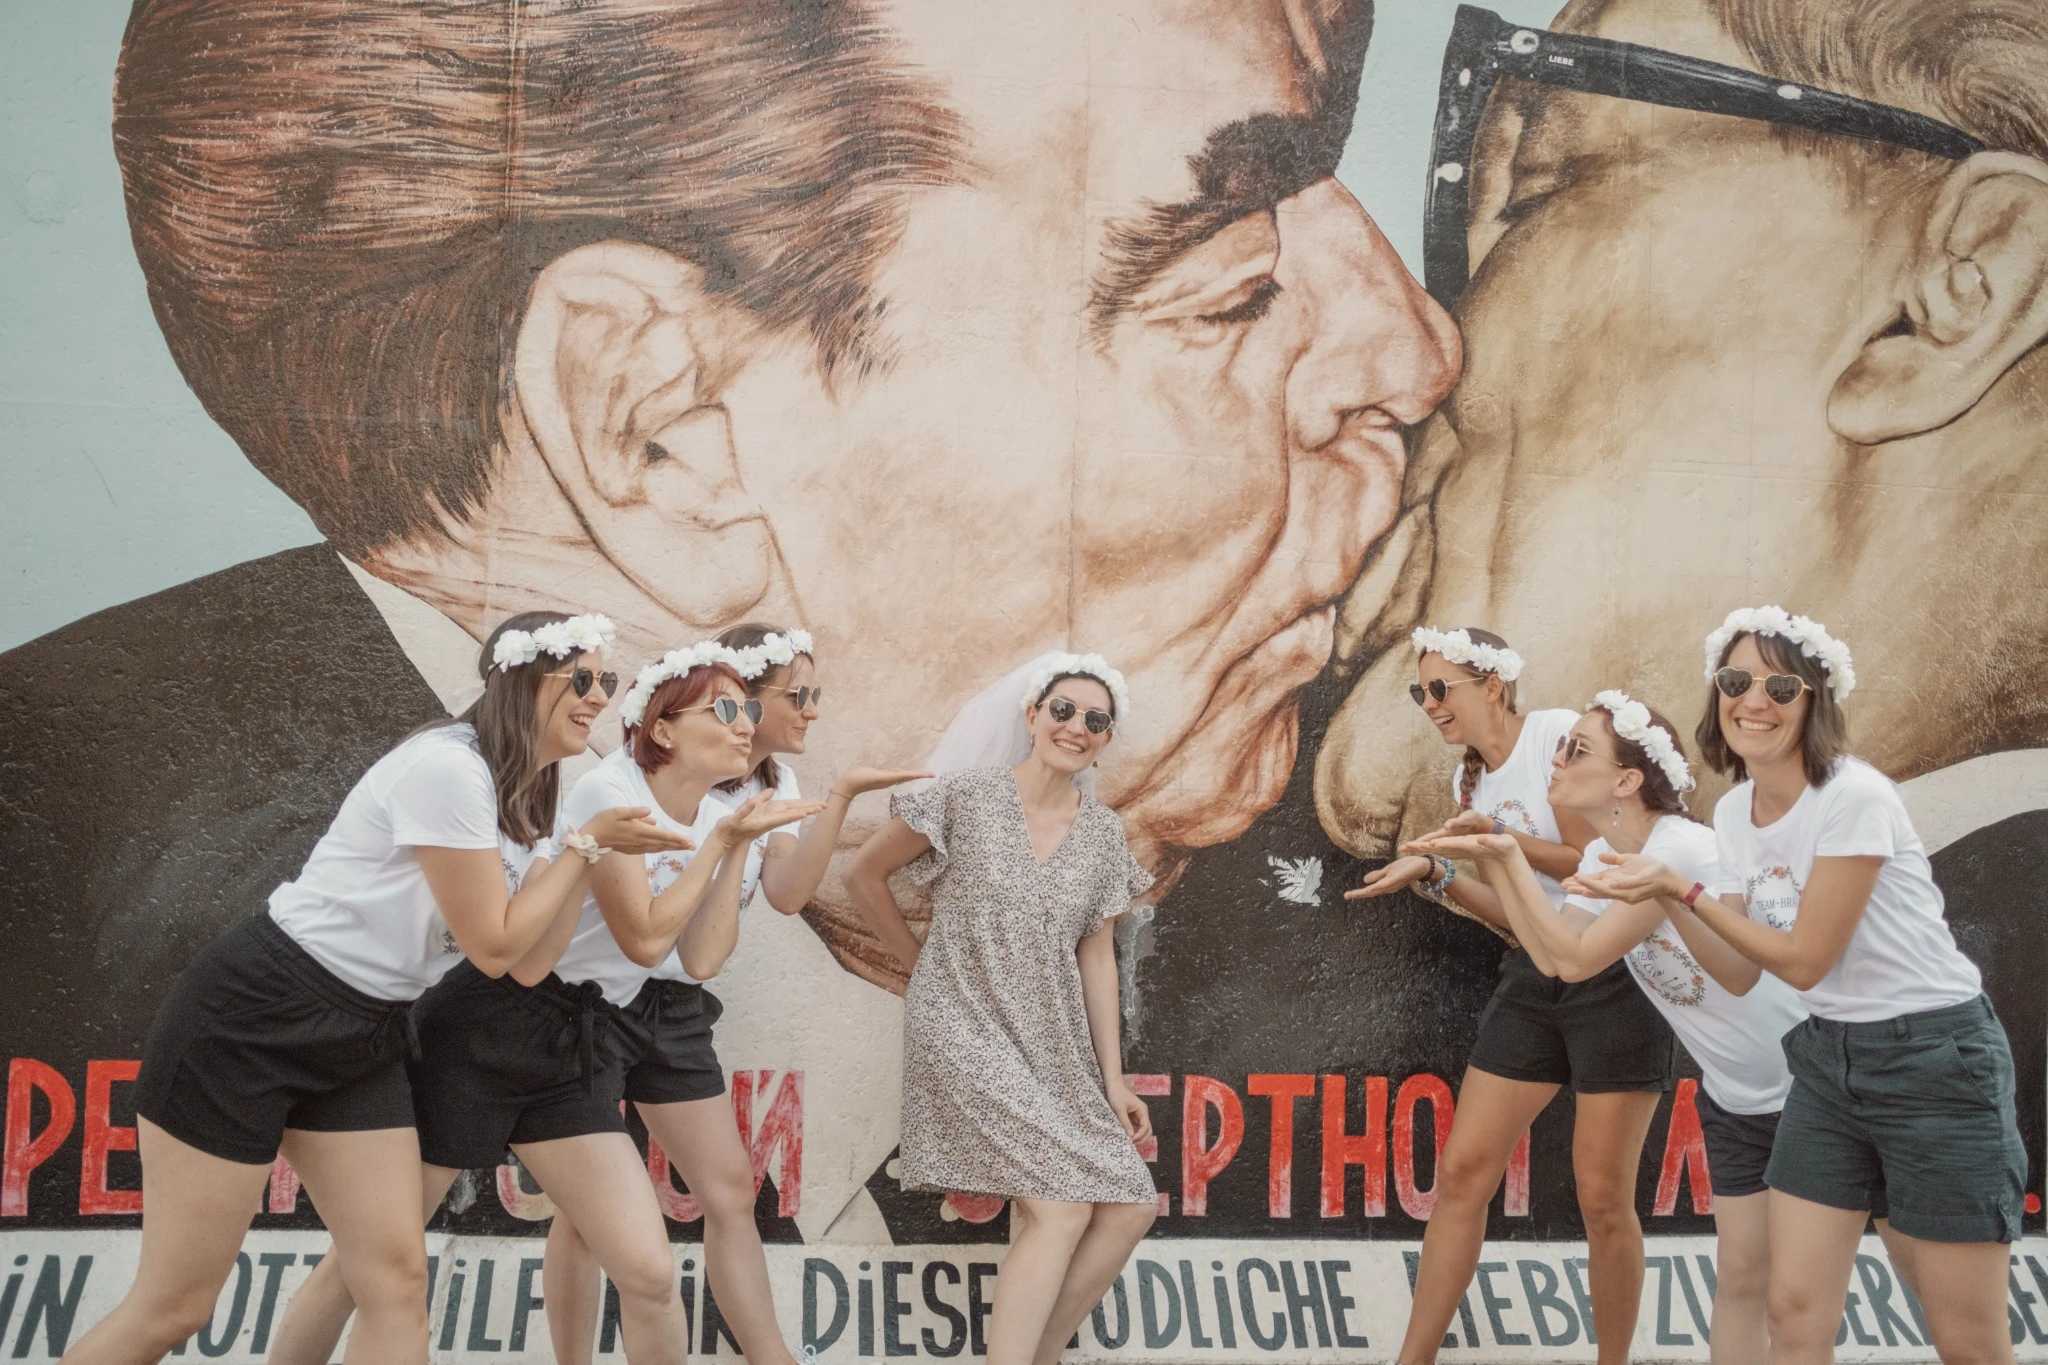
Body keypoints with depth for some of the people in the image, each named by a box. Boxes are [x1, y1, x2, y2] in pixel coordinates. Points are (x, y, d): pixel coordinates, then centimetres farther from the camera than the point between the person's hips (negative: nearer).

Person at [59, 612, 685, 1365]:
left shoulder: (525, 795, 8)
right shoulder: (447, 767, -20)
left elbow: (530, 961, 4)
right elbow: (493, 947, -16)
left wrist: (589, 847, -3)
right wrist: (587, 841, -8)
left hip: (364, 1037, 9)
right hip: (253, 1017, -9)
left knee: (398, 1283, -2)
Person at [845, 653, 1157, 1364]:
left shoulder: (1104, 832, 7)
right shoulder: (967, 797, -8)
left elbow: (1095, 954, 9)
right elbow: (864, 873, 2)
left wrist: (1113, 1079, 5)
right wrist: (920, 960, 7)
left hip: (1056, 1046, 6)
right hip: (966, 1030, -6)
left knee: (1129, 1209, -4)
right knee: (1062, 1210, -18)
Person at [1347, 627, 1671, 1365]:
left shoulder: (1560, 734, -11)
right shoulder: (1471, 777, 11)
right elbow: (1517, 911, 12)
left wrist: (1501, 833, -18)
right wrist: (1437, 875, -2)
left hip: (1615, 977, -7)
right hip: (1532, 981, 7)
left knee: (1602, 1199, -4)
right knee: (1461, 1171, 2)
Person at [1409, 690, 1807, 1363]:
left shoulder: (1680, 849, -27)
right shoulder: (1603, 856, 0)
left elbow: (1576, 959, -26)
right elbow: (1550, 956, -7)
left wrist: (1508, 857, -22)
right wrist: (1500, 859, -10)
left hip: (1815, 1081, -8)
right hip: (1735, 1098, 8)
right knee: (1742, 1276, 6)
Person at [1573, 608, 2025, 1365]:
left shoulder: (1853, 798, -20)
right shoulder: (1733, 812, 4)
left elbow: (1804, 959, -17)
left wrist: (1682, 887, -16)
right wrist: (1662, 896, -6)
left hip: (1935, 1057, -7)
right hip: (1827, 1058, 7)